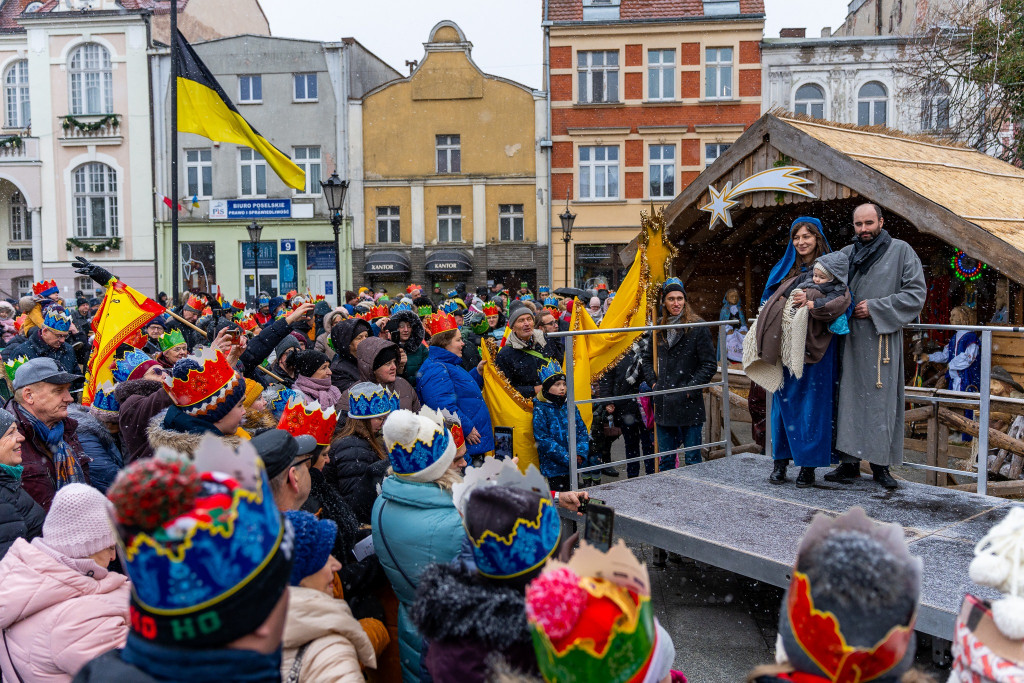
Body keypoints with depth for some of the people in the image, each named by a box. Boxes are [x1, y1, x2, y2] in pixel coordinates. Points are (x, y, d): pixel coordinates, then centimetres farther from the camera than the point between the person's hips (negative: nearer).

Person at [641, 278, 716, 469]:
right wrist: (653, 382, 10)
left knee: (692, 460, 2)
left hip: (689, 405, -5)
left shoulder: (698, 328, -5)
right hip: (663, 406, 5)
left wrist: (690, 389, -11)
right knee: (665, 460, 12)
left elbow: (709, 365, -5)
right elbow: (647, 358, 24)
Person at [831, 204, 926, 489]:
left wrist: (876, 308, -11)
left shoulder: (901, 251, 2)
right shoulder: (846, 254, 14)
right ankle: (850, 462, 6)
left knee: (882, 400, -1)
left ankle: (880, 464, 8)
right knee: (850, 397, 1)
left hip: (882, 340, -3)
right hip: (850, 339, 3)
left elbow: (916, 294, -4)